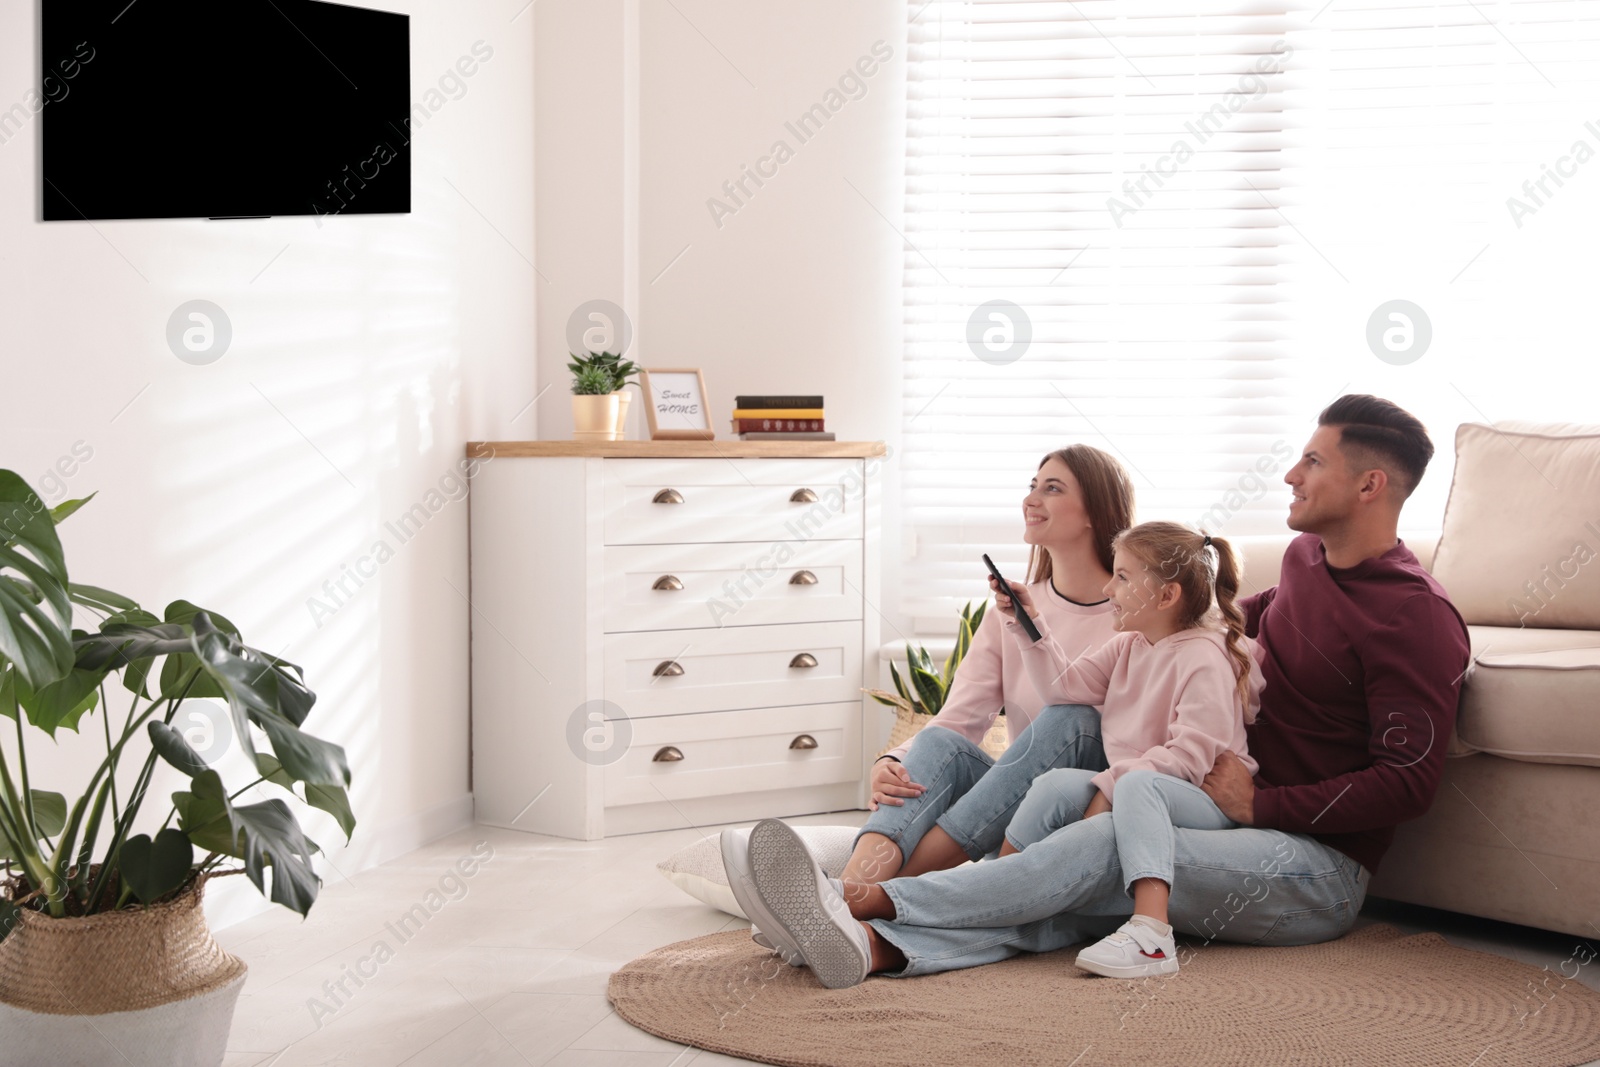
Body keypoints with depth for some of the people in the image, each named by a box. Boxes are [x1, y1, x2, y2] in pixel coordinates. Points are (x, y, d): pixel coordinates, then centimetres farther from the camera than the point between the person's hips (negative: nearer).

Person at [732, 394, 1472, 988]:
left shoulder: (1414, 617, -14)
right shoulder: (1309, 554, 15)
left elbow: (1408, 781, -20)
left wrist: (1261, 803, -19)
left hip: (1320, 867, -7)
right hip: (1253, 828, 7)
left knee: (1106, 846, -30)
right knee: (1076, 899, -21)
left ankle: (862, 900, -37)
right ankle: (872, 946, -46)